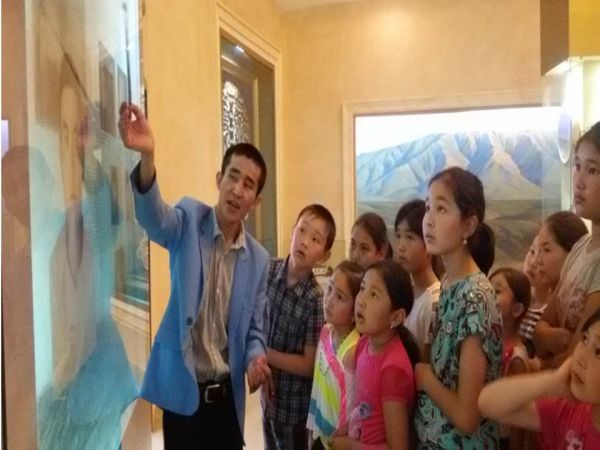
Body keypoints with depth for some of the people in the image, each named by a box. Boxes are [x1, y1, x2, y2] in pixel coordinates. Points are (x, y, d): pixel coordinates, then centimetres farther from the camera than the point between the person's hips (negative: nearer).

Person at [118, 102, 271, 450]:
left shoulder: (259, 259, 1)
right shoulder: (189, 220, -6)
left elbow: (254, 330, 7)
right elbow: (155, 218, -30)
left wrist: (256, 359, -15)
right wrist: (147, 158, -49)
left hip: (227, 394, 3)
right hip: (182, 391, -3)